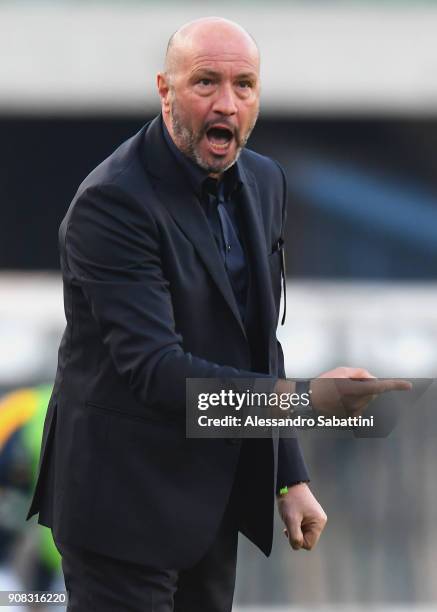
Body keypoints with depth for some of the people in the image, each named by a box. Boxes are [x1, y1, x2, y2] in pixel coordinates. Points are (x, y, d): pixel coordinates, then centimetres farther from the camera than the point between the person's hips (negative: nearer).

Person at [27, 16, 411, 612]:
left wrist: (290, 477, 13)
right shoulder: (113, 202, -20)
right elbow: (155, 369, -27)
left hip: (217, 491, 8)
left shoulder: (263, 182, 7)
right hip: (127, 502, -8)